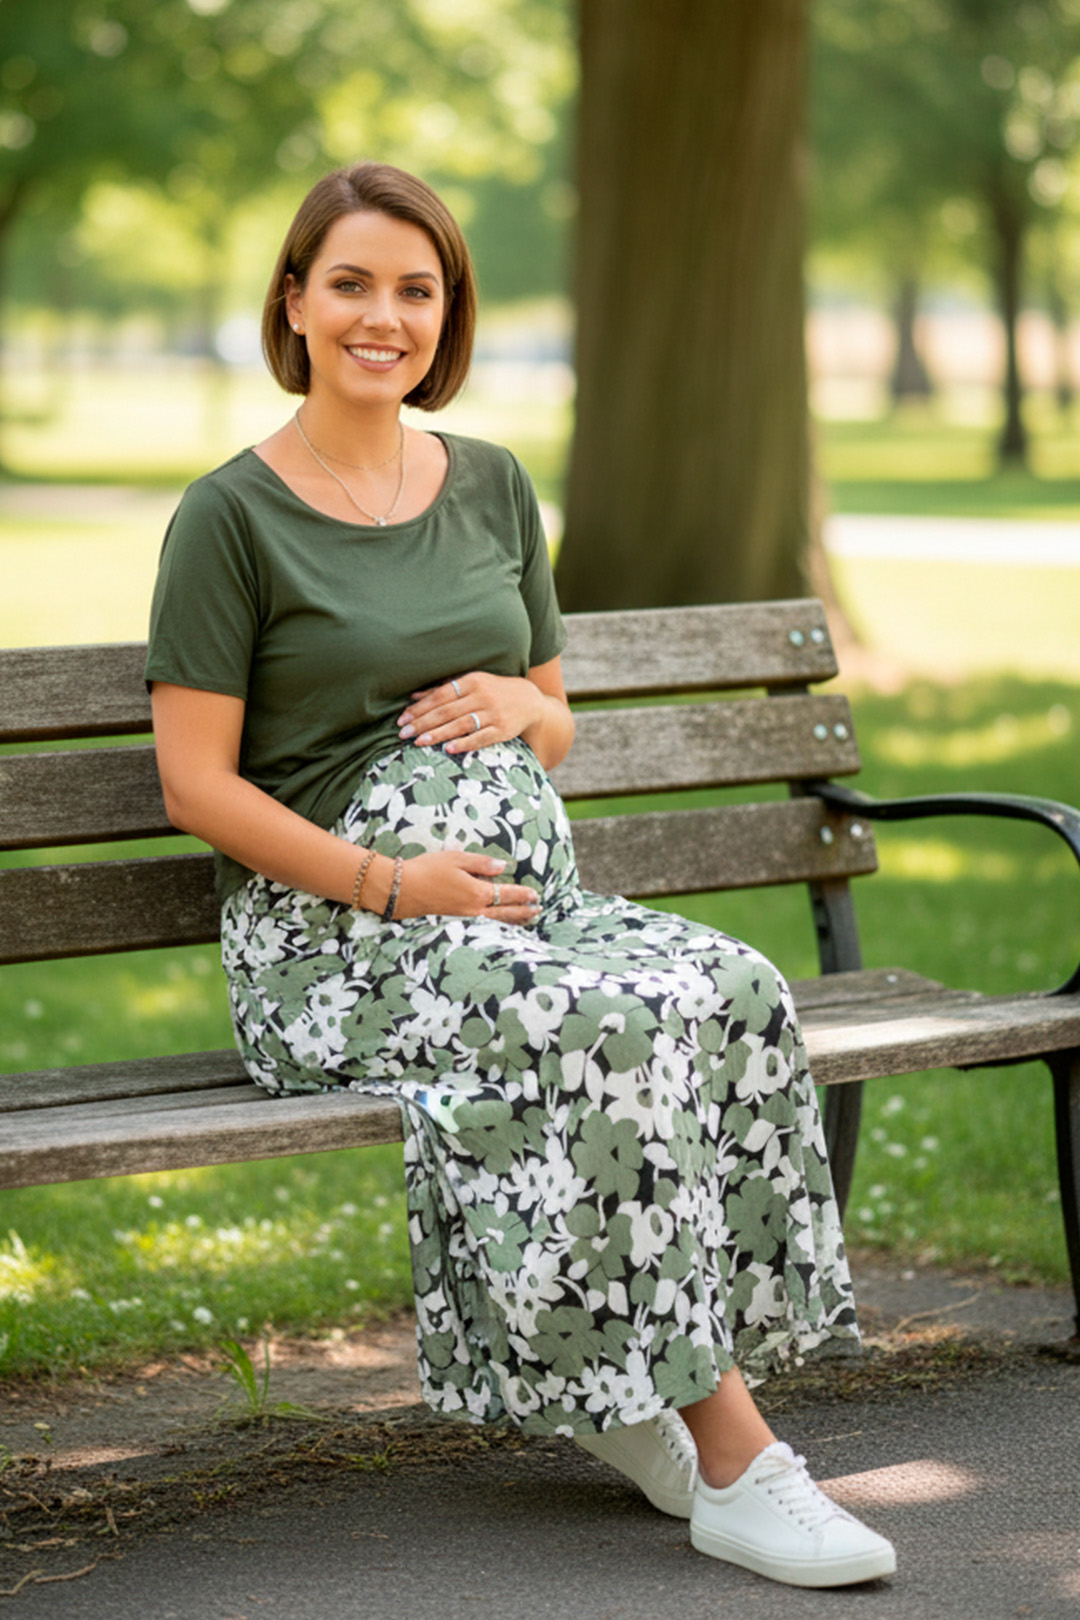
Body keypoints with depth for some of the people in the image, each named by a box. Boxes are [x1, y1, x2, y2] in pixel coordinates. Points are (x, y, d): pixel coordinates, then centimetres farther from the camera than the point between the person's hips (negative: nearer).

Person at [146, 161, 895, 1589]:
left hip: (522, 886, 6)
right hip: (327, 931, -5)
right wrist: (392, 884, -16)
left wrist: (519, 706, -1)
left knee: (730, 989, -25)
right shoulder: (233, 517, -1)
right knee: (602, 1028, -33)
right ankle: (729, 1449, -25)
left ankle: (628, 1390, -18)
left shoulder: (494, 489, 16)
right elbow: (197, 786, -6)